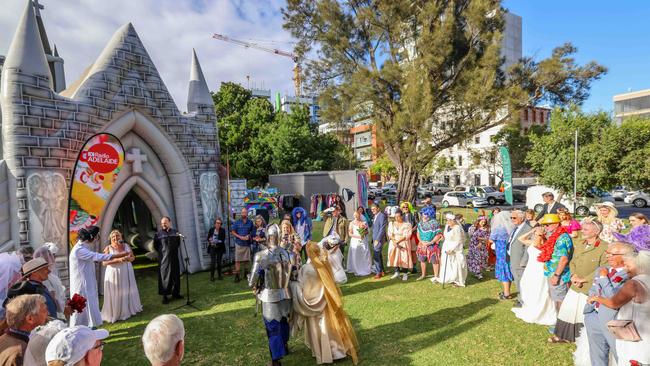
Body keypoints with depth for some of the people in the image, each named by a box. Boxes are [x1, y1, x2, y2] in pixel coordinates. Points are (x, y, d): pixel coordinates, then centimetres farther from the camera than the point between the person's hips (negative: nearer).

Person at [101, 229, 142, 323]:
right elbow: (104, 262, -16)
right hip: (114, 274, -4)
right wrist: (117, 260, -25)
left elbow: (133, 257, 10)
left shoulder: (126, 245, 3)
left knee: (127, 291, 15)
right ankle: (115, 313, 13)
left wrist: (128, 258, -13)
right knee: (115, 293, 0)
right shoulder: (108, 248, -9)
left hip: (126, 273, 4)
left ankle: (129, 309, 31)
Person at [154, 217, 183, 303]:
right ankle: (165, 295, 6)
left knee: (176, 275, 9)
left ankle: (175, 293, 21)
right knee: (165, 276, -1)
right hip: (164, 258, -4)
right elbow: (155, 245, 3)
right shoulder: (158, 233, -7)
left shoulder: (175, 232, 3)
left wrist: (175, 250, 10)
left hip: (174, 257, 4)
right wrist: (162, 251, 5)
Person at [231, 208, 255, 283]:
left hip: (247, 244, 3)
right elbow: (232, 232, -1)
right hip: (239, 243, -2)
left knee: (246, 259, 11)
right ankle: (237, 275, -2)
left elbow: (252, 231, 15)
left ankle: (246, 273, 26)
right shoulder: (237, 222, 0)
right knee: (237, 260, -5)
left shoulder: (250, 222, 6)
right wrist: (240, 237, -13)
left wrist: (249, 236, -6)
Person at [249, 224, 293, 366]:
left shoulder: (261, 256, -21)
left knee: (273, 328, 13)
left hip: (269, 297, -4)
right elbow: (293, 274, 2)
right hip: (285, 295, 4)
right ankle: (284, 346, 52)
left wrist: (256, 288, 6)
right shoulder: (287, 253, -8)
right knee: (284, 322, 27)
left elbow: (252, 281, -15)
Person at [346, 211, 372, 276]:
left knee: (365, 256, 3)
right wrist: (358, 236, -15)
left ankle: (365, 270, 16)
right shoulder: (352, 223, -2)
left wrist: (364, 233, -12)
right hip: (355, 241, -2)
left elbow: (367, 231, 10)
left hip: (363, 241, 2)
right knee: (356, 256, 1)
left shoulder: (364, 222, 5)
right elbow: (350, 234, -5)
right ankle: (357, 271, 13)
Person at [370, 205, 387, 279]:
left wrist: (377, 239, -20)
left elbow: (382, 228, -18)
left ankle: (378, 272, 2)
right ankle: (381, 271, 25)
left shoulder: (382, 215, -13)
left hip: (379, 239, -9)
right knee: (378, 255, 15)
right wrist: (373, 239, 9)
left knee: (376, 256, -8)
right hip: (375, 239, 9)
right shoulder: (374, 216, 13)